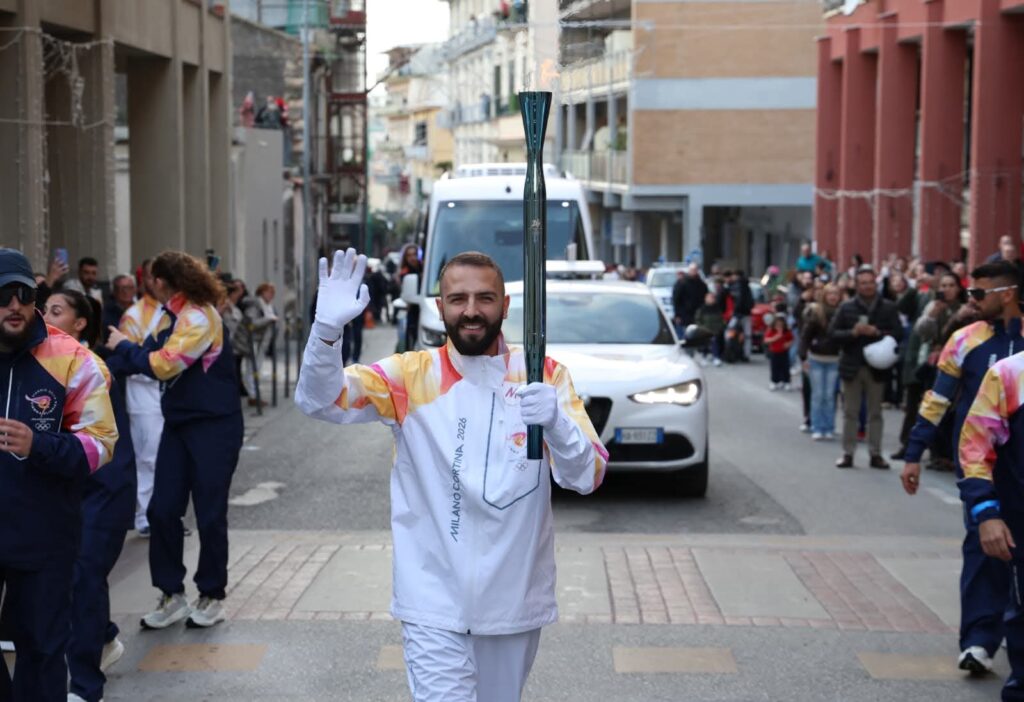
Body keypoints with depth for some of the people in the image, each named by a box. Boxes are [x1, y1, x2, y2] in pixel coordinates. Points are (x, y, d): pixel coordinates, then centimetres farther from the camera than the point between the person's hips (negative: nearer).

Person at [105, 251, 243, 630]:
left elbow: (164, 365, -21)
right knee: (162, 510, 4)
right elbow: (156, 356, 5)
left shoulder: (199, 317, -17)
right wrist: (109, 363, -6)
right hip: (178, 424, 8)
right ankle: (171, 595, 13)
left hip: (213, 427, -8)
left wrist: (123, 347, -7)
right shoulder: (175, 316, 11)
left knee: (209, 515, 1)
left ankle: (212, 596, 16)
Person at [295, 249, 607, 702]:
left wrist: (556, 421, -29)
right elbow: (319, 400, -15)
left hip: (515, 602, 3)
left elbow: (587, 477, -8)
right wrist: (327, 328, -34)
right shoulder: (411, 375, -4)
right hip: (435, 604, -2)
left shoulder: (544, 376, -2)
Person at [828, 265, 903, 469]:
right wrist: (853, 332, -17)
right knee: (850, 412, 6)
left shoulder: (888, 308, 0)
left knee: (875, 412, 7)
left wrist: (877, 333, -19)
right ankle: (848, 453, 11)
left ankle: (875, 454, 12)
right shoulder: (847, 307, 1)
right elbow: (832, 332, -2)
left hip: (877, 366, 0)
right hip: (852, 366, 1)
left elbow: (898, 334, -5)